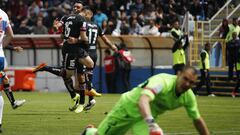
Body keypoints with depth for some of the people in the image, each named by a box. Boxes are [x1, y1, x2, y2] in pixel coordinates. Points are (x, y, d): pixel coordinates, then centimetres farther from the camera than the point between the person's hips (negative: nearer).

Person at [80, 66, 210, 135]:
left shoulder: (188, 96, -15)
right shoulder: (163, 82, -38)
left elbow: (198, 120, 1)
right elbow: (143, 100, -56)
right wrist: (151, 123, -72)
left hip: (146, 116, 6)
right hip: (129, 106, -6)